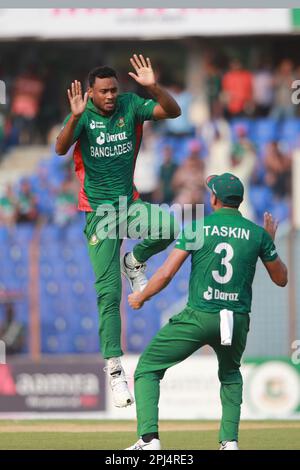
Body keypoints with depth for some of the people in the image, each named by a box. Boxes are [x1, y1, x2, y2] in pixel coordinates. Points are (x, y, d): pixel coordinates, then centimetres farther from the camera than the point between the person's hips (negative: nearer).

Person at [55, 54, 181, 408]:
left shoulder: (130, 106, -2)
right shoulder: (83, 115, -8)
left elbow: (173, 111, -13)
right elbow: (60, 149, -25)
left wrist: (153, 87, -30)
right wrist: (75, 117, -42)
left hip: (130, 203, 2)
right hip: (98, 212, -2)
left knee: (167, 227, -32)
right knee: (108, 294, -9)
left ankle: (135, 261, 3)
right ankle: (115, 369, -4)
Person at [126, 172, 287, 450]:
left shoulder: (197, 227, -2)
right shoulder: (257, 233, 4)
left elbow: (166, 273, -7)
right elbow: (281, 279, 14)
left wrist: (140, 298, 10)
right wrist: (270, 242, 27)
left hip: (198, 317, -3)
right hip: (238, 320, 3)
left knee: (147, 369, 9)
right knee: (231, 374, 33)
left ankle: (150, 439, -9)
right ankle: (230, 440, 17)